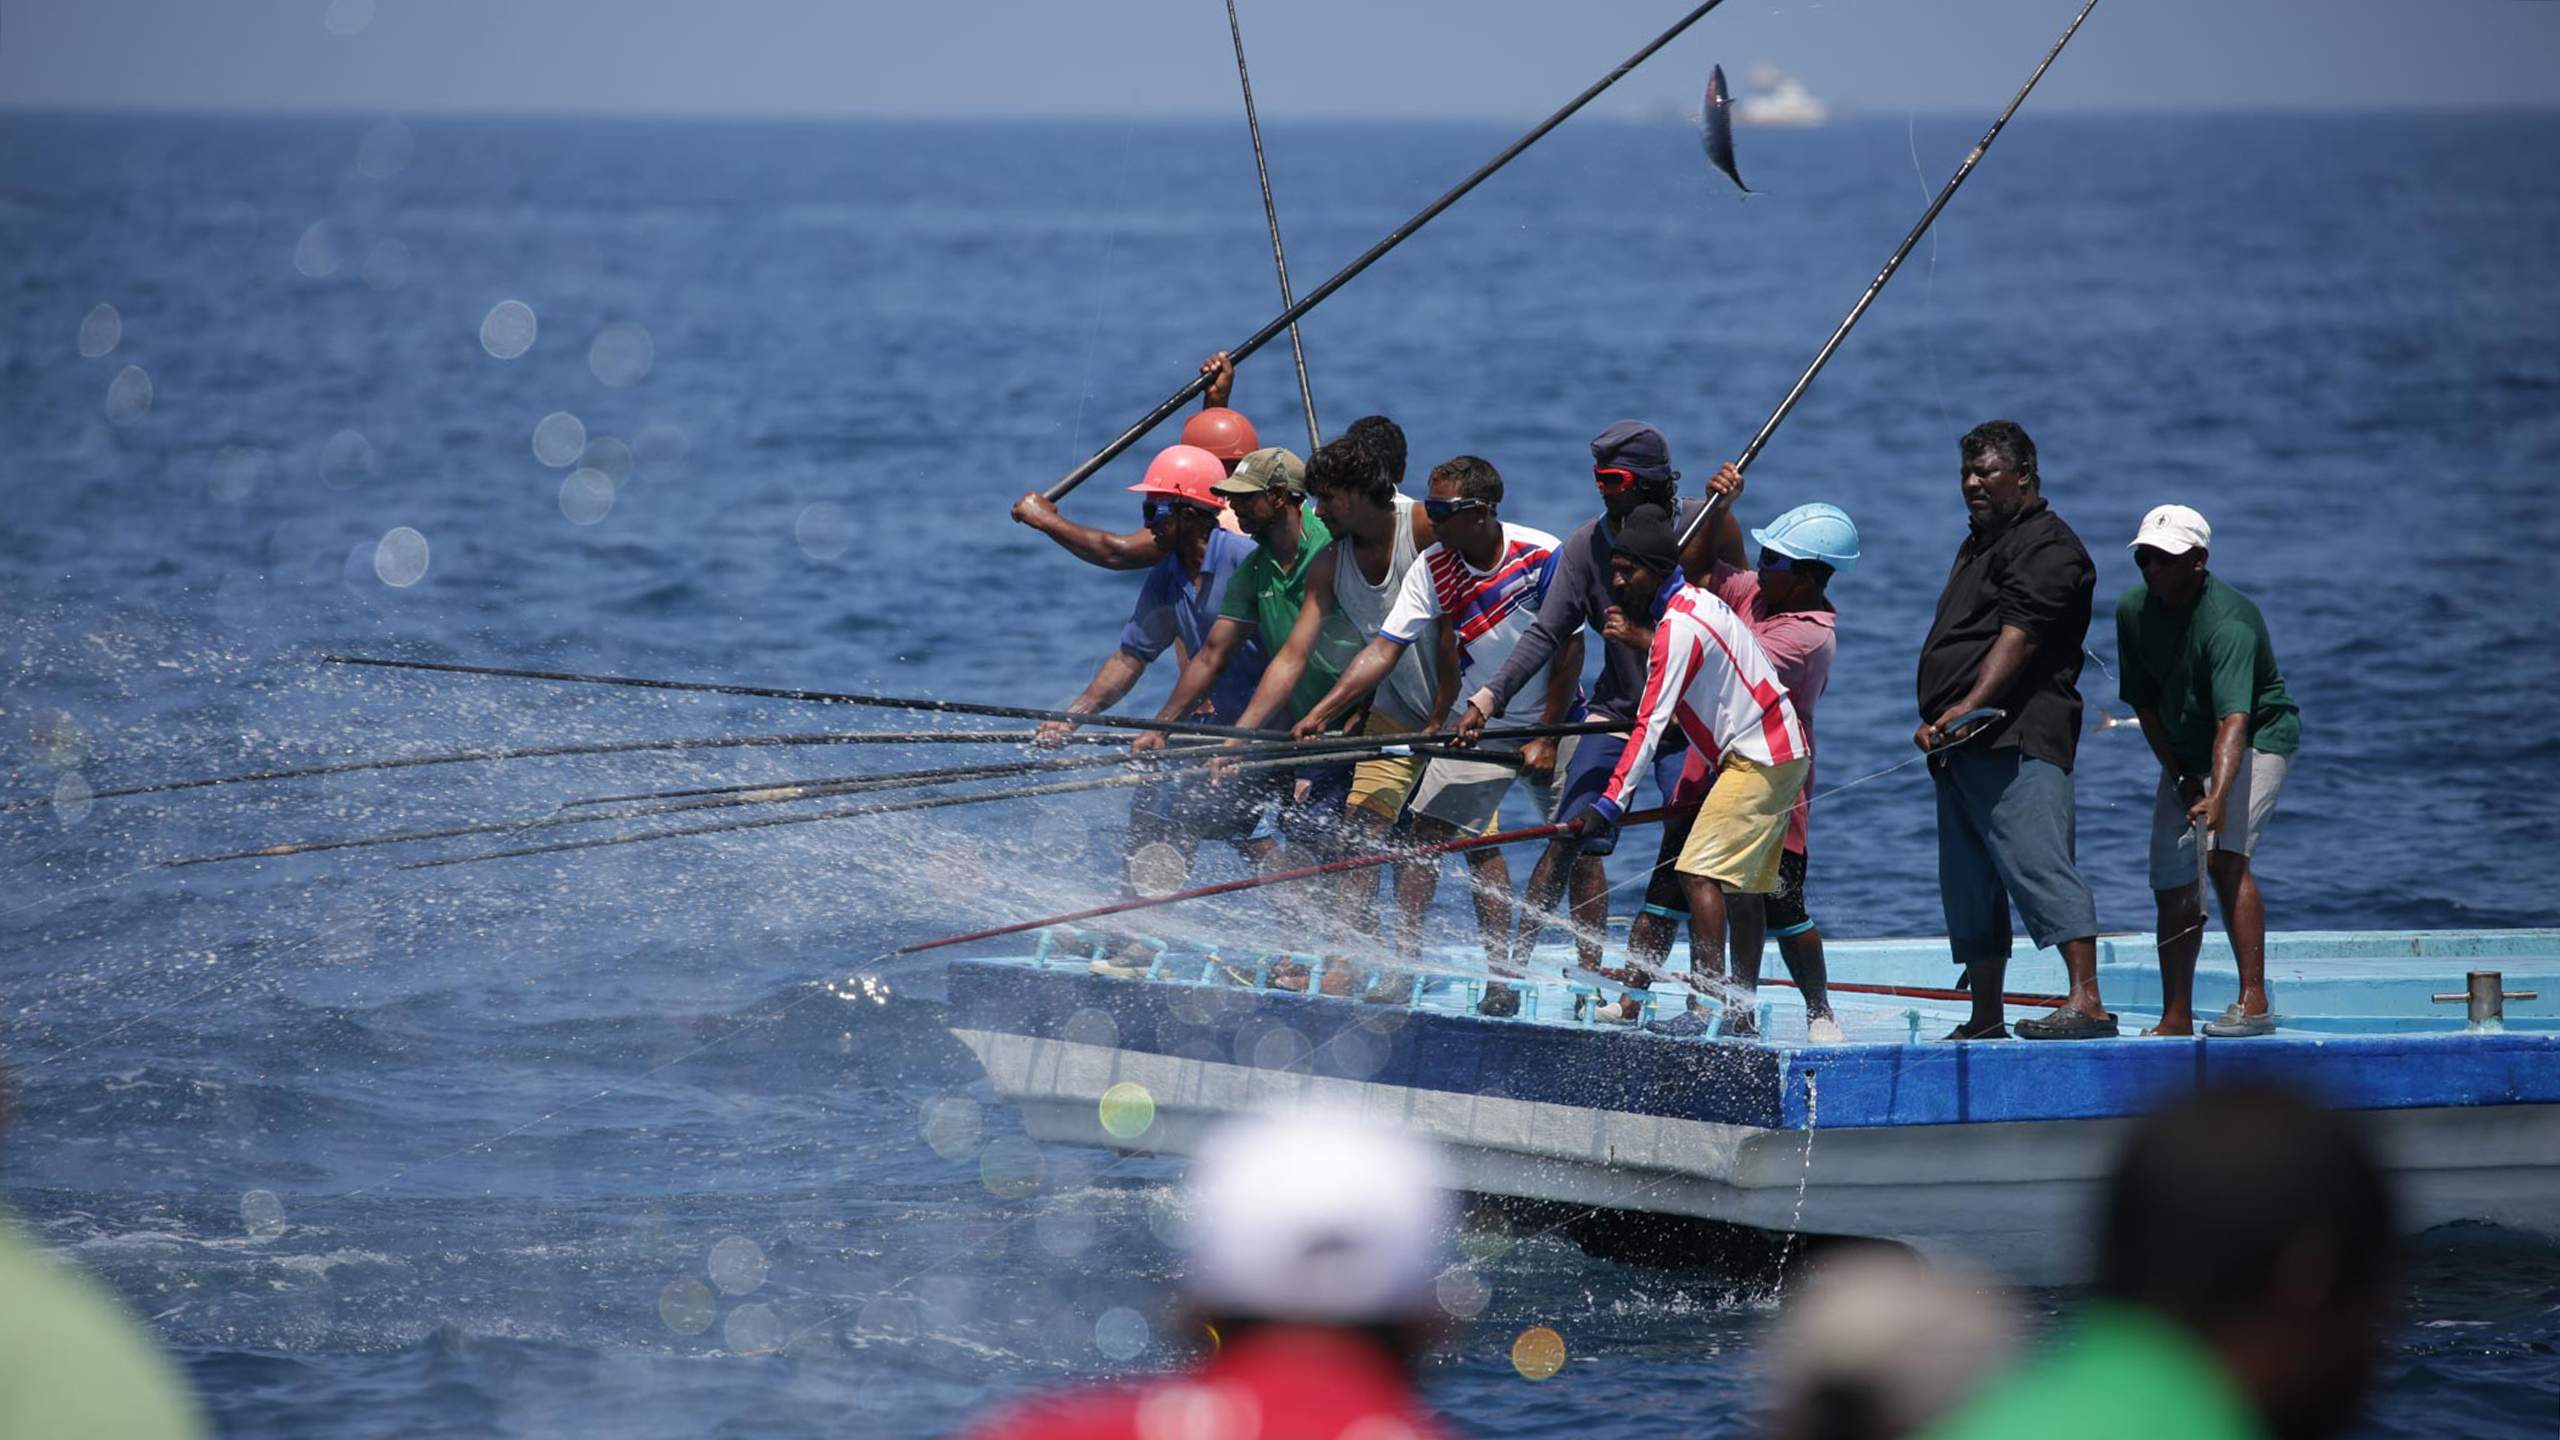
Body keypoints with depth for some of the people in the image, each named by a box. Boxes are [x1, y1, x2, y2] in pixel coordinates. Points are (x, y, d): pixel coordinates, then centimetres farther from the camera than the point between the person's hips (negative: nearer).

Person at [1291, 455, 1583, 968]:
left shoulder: (1543, 556, -20)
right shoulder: (1432, 568, -11)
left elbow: (1570, 648, -14)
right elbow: (1384, 651, -13)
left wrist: (1547, 738, -15)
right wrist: (1320, 713, -23)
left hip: (1551, 719, -3)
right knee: (1428, 831, -8)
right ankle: (1404, 959, -7)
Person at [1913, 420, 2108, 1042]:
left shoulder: (2047, 547, -6)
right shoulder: (1979, 545, 26)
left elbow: (2018, 639, -19)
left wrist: (1966, 710, -29)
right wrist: (1937, 720, 17)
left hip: (2016, 742, -11)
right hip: (1960, 747, 11)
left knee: (2036, 863, -21)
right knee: (1970, 889, 10)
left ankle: (2086, 1002, -28)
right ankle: (1984, 1021, 15)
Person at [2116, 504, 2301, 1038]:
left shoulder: (2228, 622, -30)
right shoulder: (2133, 610, -8)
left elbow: (2233, 720, -41)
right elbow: (2144, 701, 2)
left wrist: (2217, 796, -54)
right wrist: (2180, 776, -5)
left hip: (2259, 738, -7)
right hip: (2183, 752, 7)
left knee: (2225, 853, -27)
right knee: (2172, 883, 3)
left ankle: (2253, 1002, -28)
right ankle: (2176, 1019, 13)